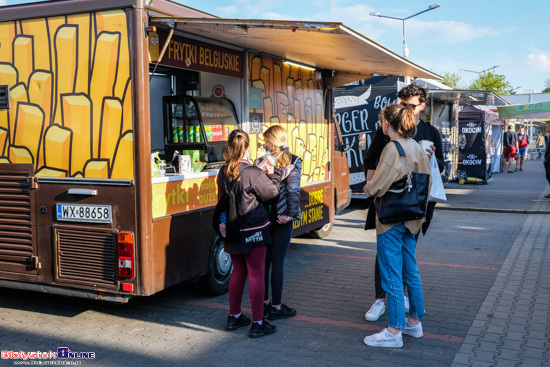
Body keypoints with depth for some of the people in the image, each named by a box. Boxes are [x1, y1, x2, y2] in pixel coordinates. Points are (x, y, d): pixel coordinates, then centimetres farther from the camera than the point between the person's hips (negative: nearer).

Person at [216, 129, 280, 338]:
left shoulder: (223, 173, 0)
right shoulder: (254, 174, -19)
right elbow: (272, 194, -6)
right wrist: (271, 174, 5)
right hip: (253, 231, -6)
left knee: (238, 272, 18)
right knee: (256, 274, 2)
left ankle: (234, 317, 28)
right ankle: (258, 324, 8)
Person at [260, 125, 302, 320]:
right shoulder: (293, 162, -5)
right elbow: (293, 190, -13)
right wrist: (291, 214, -9)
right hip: (280, 218, -3)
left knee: (264, 261, 13)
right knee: (278, 262, 3)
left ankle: (264, 303, 23)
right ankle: (276, 307, 10)